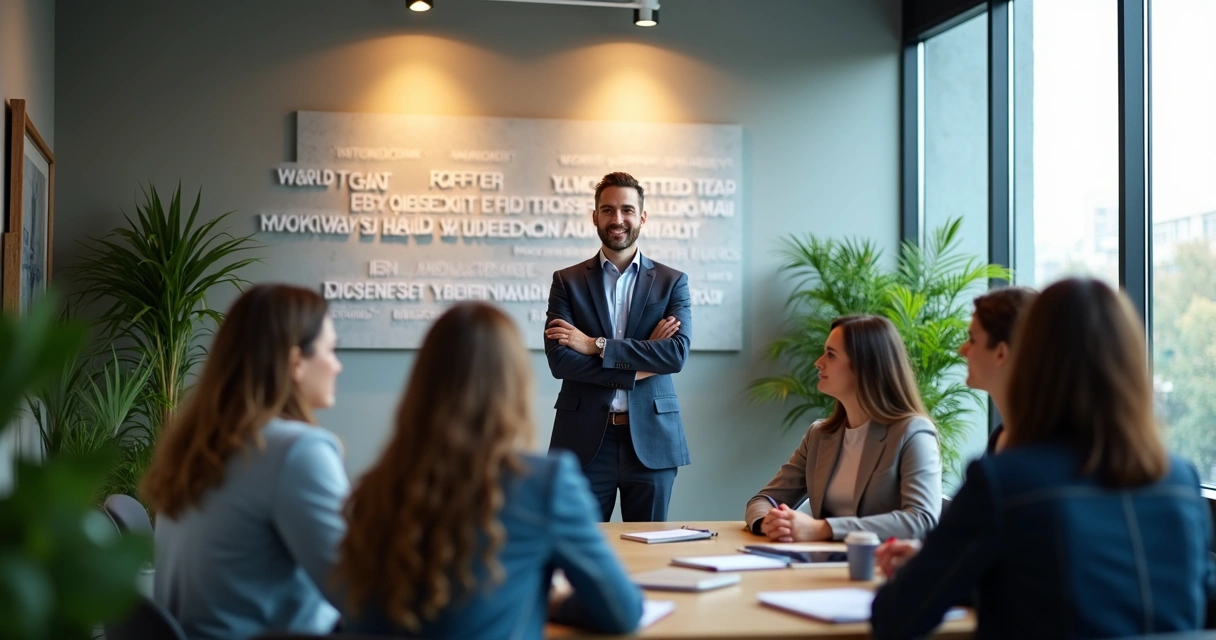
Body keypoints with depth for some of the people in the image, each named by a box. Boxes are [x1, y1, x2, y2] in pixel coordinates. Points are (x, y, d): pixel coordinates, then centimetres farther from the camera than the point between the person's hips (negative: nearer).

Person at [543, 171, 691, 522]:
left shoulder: (672, 282, 6)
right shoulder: (567, 281, 5)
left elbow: (677, 354, -9)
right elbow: (559, 360, -7)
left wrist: (596, 345, -13)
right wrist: (640, 363, -12)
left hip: (652, 439, 1)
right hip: (585, 440, 0)